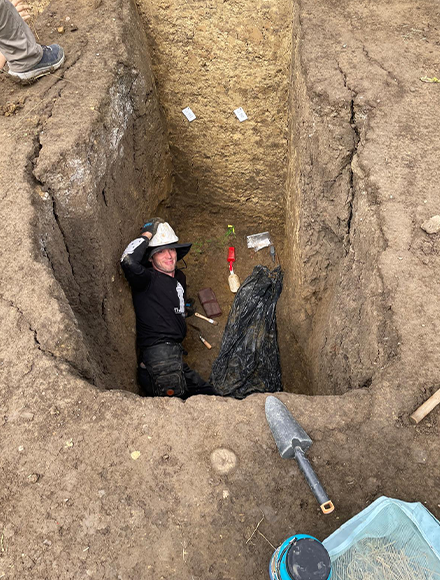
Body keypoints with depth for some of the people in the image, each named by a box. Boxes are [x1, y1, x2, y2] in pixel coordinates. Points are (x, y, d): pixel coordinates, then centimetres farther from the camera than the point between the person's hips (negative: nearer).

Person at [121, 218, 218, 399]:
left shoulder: (180, 277, 17)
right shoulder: (149, 279, -8)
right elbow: (128, 261, -29)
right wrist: (147, 234, -17)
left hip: (175, 355, 9)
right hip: (158, 351, -8)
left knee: (208, 393, 13)